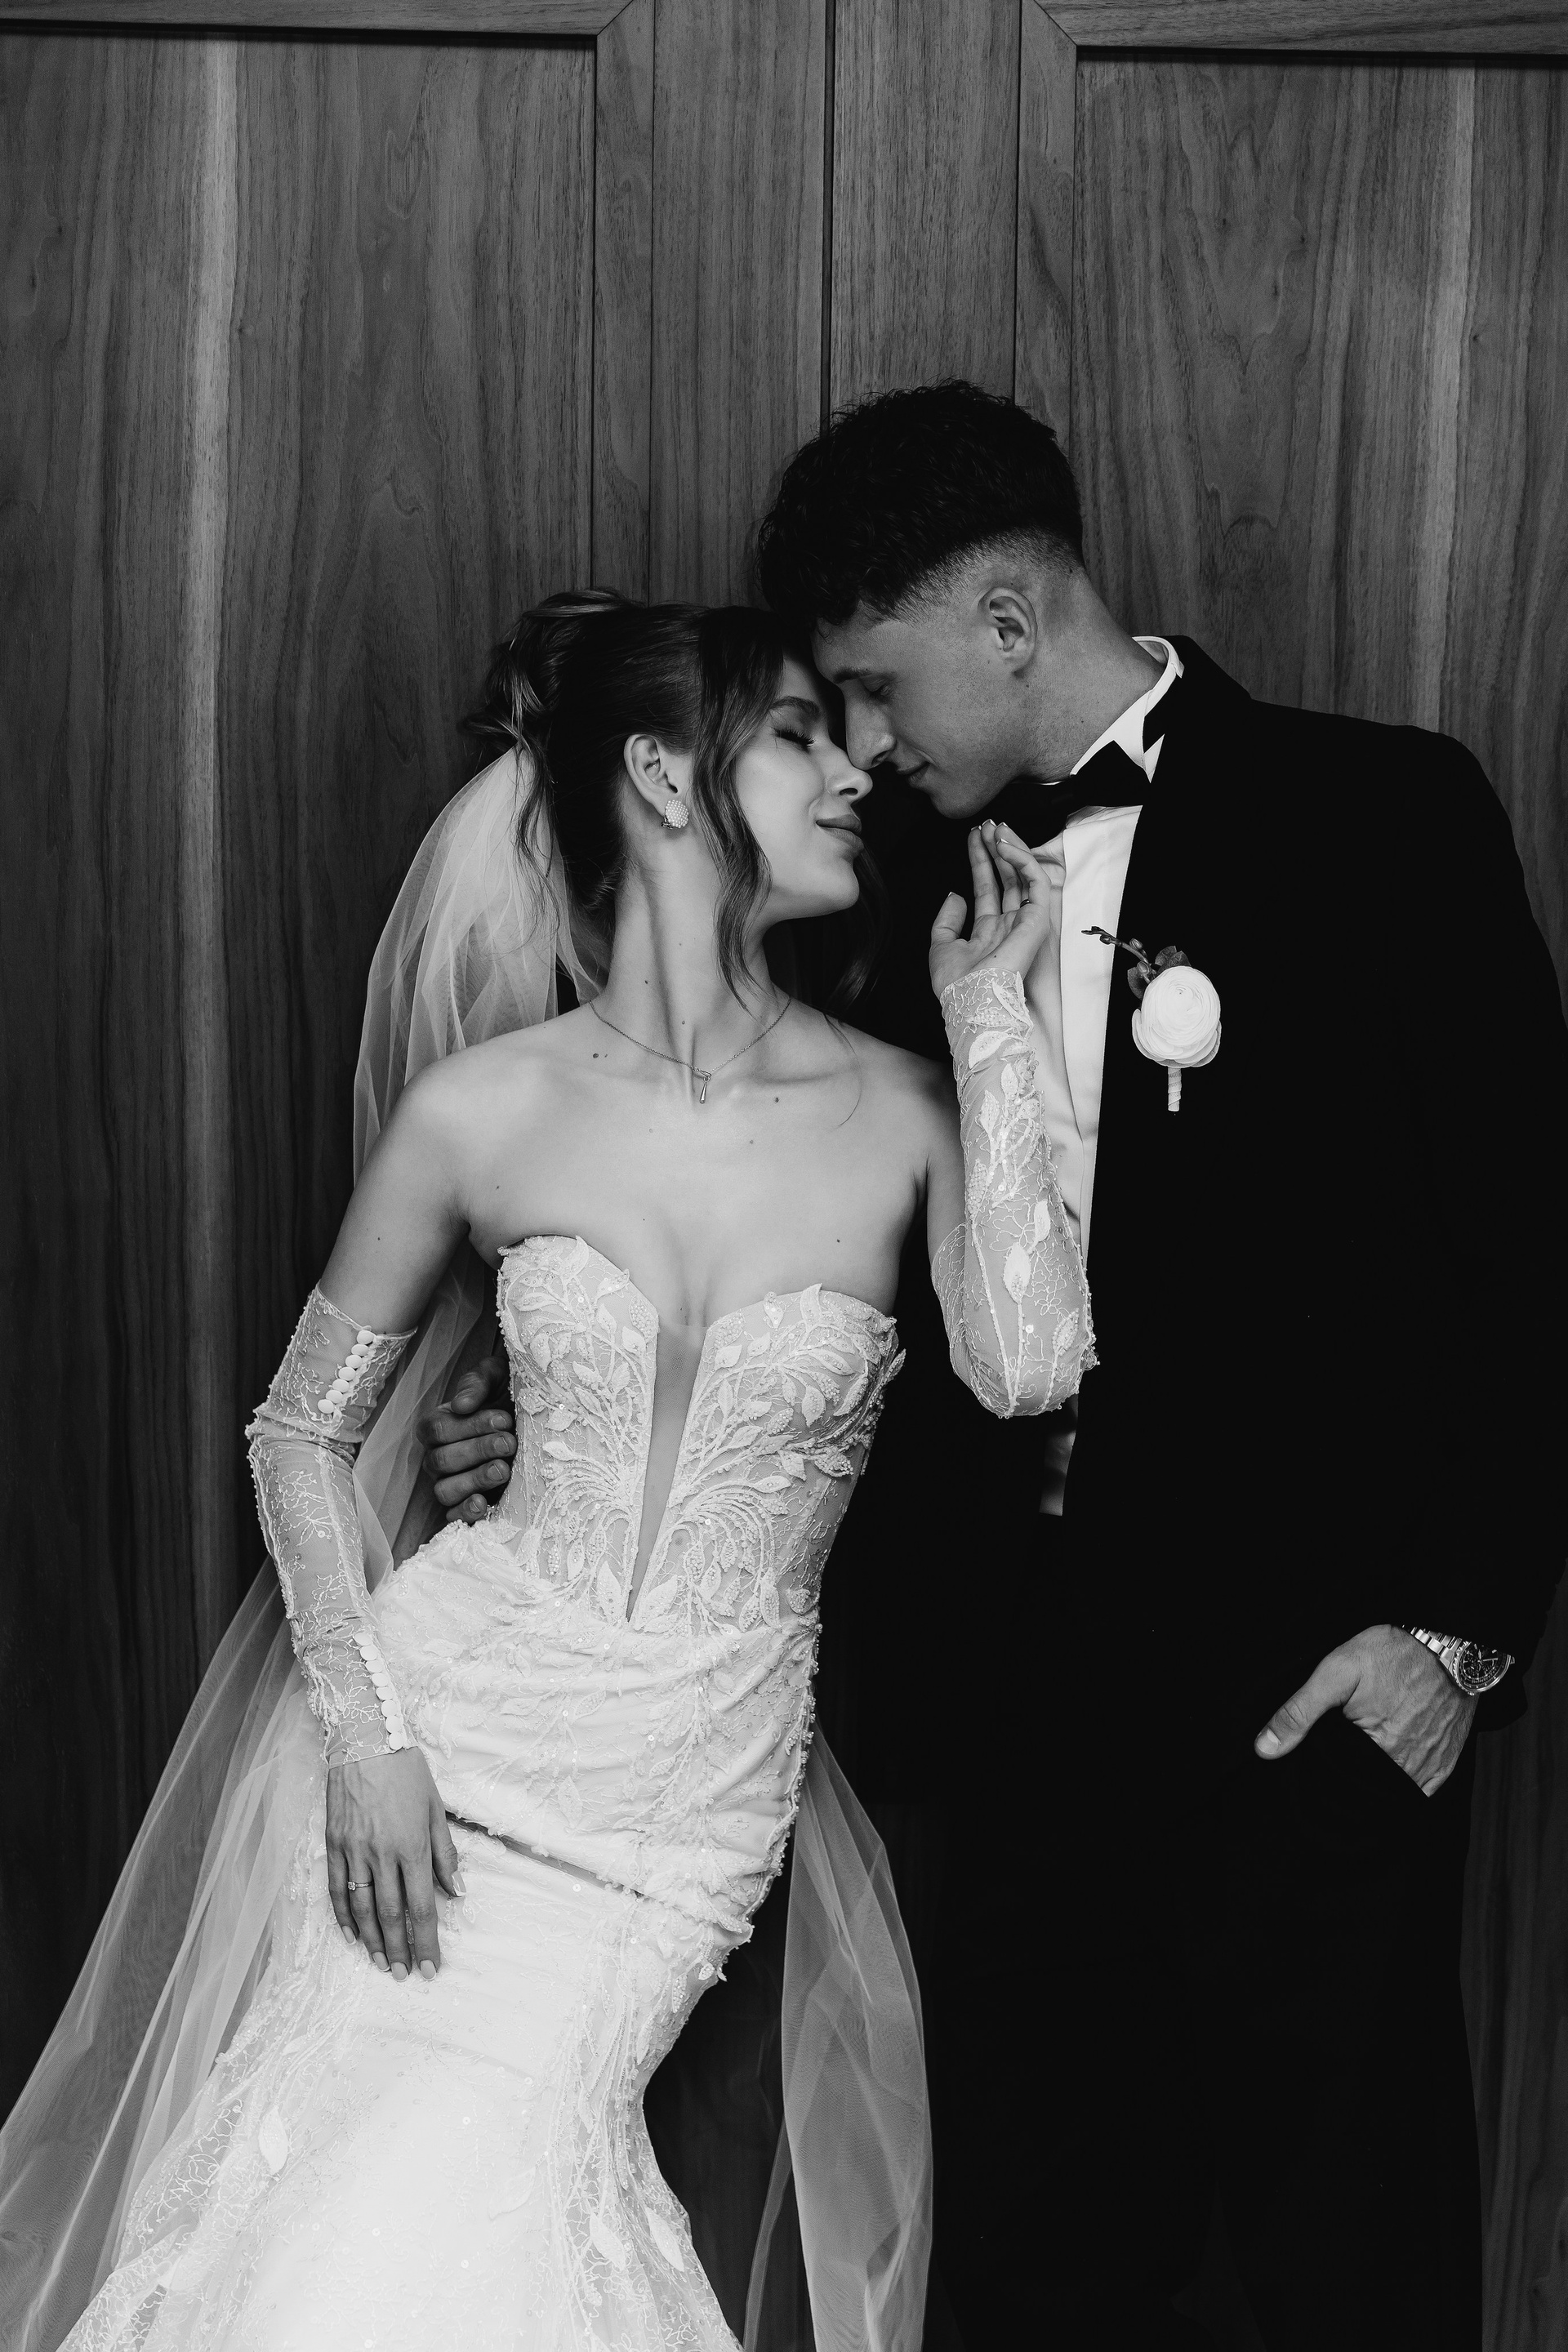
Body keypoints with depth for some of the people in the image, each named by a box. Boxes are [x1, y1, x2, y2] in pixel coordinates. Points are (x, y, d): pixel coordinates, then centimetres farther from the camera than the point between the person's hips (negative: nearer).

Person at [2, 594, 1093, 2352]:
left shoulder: (902, 1115, -3)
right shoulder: (486, 1113, -5)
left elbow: (1028, 1366, -21)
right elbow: (302, 1430, 5)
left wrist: (987, 1016, -14)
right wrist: (363, 1731, -8)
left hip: (693, 1805, 0)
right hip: (455, 1722, 0)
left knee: (467, 2191, -9)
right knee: (342, 2194, -6)